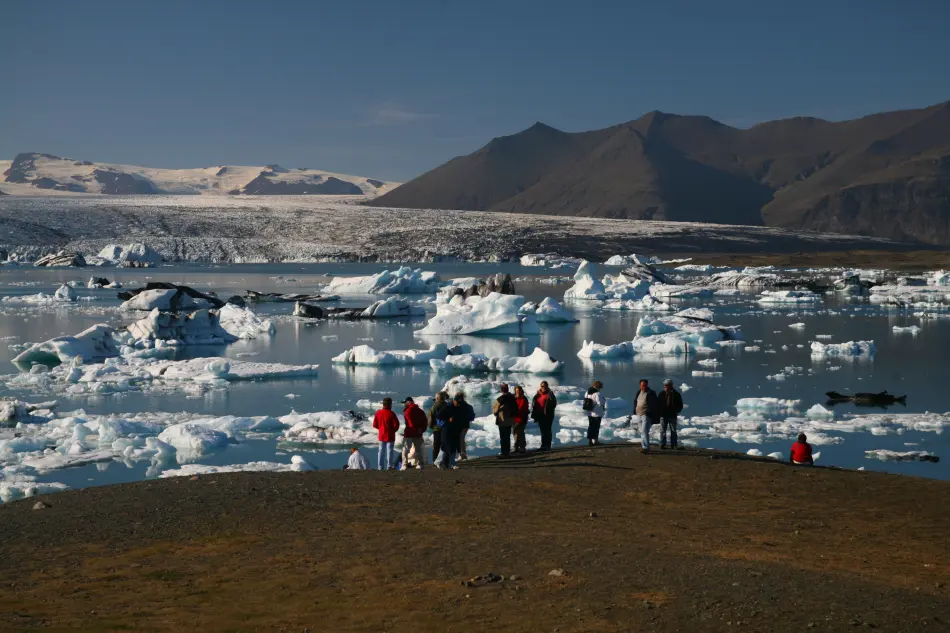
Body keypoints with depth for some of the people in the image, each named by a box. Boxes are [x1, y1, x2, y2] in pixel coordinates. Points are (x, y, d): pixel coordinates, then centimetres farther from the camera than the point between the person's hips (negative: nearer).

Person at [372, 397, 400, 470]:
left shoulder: (378, 413, -1)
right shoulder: (391, 414, -15)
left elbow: (375, 425, 2)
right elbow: (396, 424, -15)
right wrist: (393, 430, 5)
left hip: (381, 435, 4)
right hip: (390, 436, -4)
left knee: (381, 451, 10)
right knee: (389, 451, 1)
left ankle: (380, 466, 10)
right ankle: (389, 466, 0)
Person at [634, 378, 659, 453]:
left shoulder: (651, 393, -8)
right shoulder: (639, 393, 14)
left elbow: (654, 404, -11)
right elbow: (635, 402, 24)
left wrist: (648, 412, -17)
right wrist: (635, 411, 13)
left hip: (646, 415, -8)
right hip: (639, 415, 8)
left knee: (644, 431, -17)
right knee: (642, 432, 13)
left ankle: (645, 447, -19)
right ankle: (645, 446, 22)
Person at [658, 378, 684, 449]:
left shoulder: (676, 394, -1)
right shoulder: (661, 394, 5)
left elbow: (680, 405, 6)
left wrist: (676, 411, -4)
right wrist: (659, 412, 2)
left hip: (672, 416, -1)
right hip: (663, 415, 1)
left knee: (673, 431, 4)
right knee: (662, 430, -2)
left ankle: (673, 445, 8)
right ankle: (662, 444, 0)